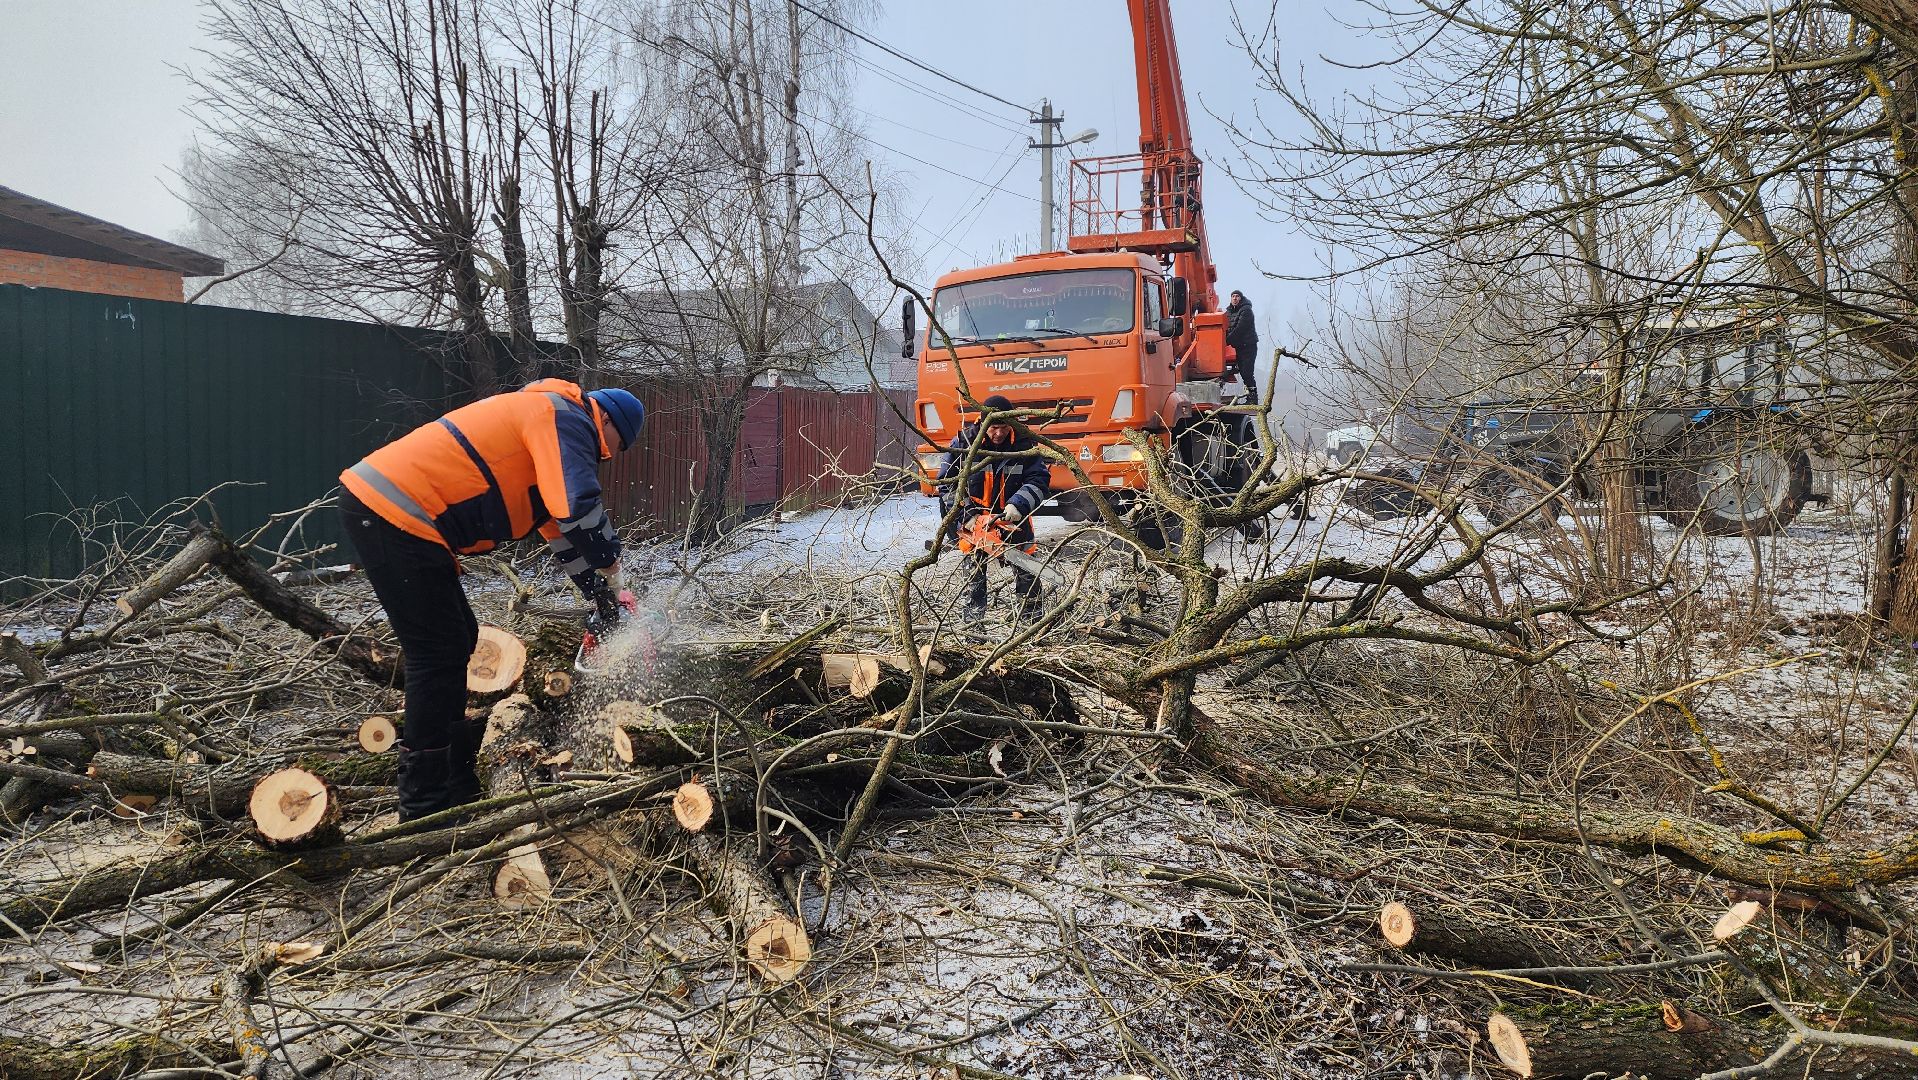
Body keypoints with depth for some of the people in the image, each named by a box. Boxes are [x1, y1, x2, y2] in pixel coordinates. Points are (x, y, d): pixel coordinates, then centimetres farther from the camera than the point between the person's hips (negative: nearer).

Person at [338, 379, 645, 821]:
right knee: (440, 654, -6)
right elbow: (580, 507, -22)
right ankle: (425, 809, 1)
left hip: (379, 506, 11)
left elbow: (559, 526, 29)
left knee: (458, 638, 16)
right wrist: (609, 567, -6)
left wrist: (600, 592, 28)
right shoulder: (567, 419, -6)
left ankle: (457, 789, 24)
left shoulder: (541, 418, 25)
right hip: (392, 515, -11)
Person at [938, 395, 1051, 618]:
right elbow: (947, 482, -6)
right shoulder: (963, 442, -11)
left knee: (1025, 568, 0)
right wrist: (965, 513, -16)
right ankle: (973, 620, 13)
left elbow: (1039, 480, -11)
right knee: (975, 570, 5)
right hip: (974, 519, 0)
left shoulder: (1024, 443, -12)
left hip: (1013, 518, 0)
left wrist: (1019, 504, -27)